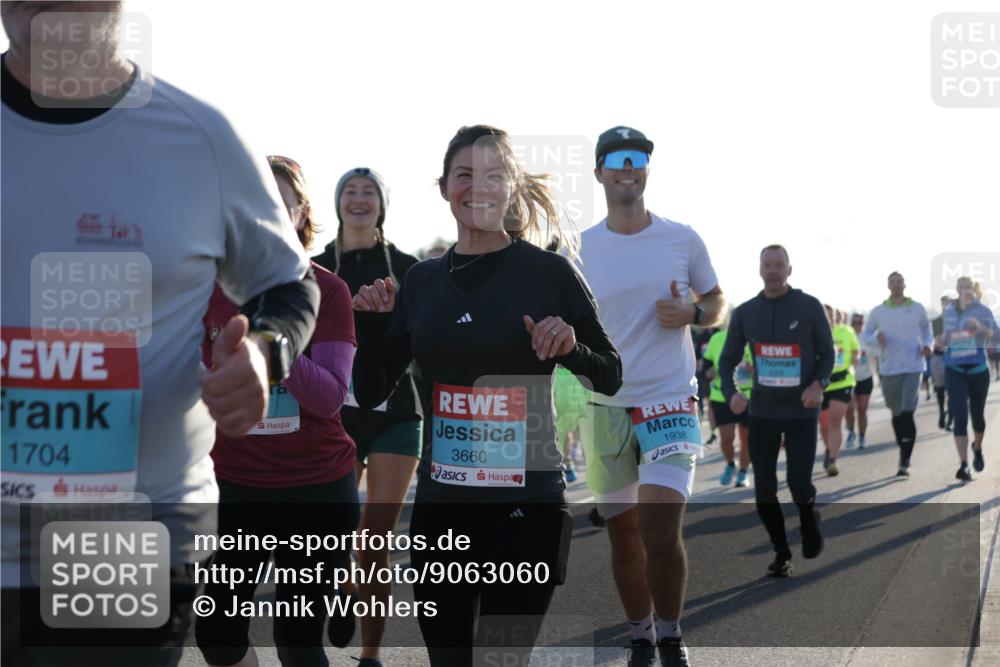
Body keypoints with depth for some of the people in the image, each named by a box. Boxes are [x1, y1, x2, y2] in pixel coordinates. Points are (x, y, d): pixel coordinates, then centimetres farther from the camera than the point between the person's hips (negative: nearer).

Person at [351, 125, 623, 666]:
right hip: (439, 504, 4)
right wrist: (372, 324, -5)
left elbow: (612, 378, 1)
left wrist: (571, 348, -19)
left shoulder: (549, 271, -5)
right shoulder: (422, 281, 7)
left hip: (526, 506, -4)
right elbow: (370, 394, 11)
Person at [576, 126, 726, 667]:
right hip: (603, 406, 2)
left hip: (670, 400, -1)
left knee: (660, 535, -12)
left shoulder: (683, 239, 2)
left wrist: (692, 314, -10)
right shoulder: (579, 249, 3)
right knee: (622, 534, 8)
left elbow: (717, 303, 12)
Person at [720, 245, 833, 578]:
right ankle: (781, 553, 18)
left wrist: (819, 384, -17)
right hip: (762, 412, 2)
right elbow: (728, 359, 8)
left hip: (801, 412, -2)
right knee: (764, 489, -1)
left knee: (799, 481, -9)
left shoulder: (809, 307, -5)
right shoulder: (745, 313, 1)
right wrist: (731, 393, -11)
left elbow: (827, 353, 2)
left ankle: (809, 519, 27)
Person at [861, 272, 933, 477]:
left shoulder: (917, 309, 2)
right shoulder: (878, 312, 3)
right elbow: (865, 335, 10)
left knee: (907, 414, -14)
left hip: (912, 368, -2)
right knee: (896, 414, 12)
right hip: (888, 369, 2)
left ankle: (905, 462, -13)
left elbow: (926, 327, 18)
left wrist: (927, 344, -1)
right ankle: (903, 450, 32)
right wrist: (876, 339, -12)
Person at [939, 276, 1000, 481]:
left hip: (978, 369, -1)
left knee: (977, 416, 13)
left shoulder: (983, 311, -5)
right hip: (954, 370, 1)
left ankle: (977, 449, 44)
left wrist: (981, 328, -32)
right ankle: (964, 466, -14)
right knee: (960, 417, -13)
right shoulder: (949, 311, 6)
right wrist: (943, 341, 0)